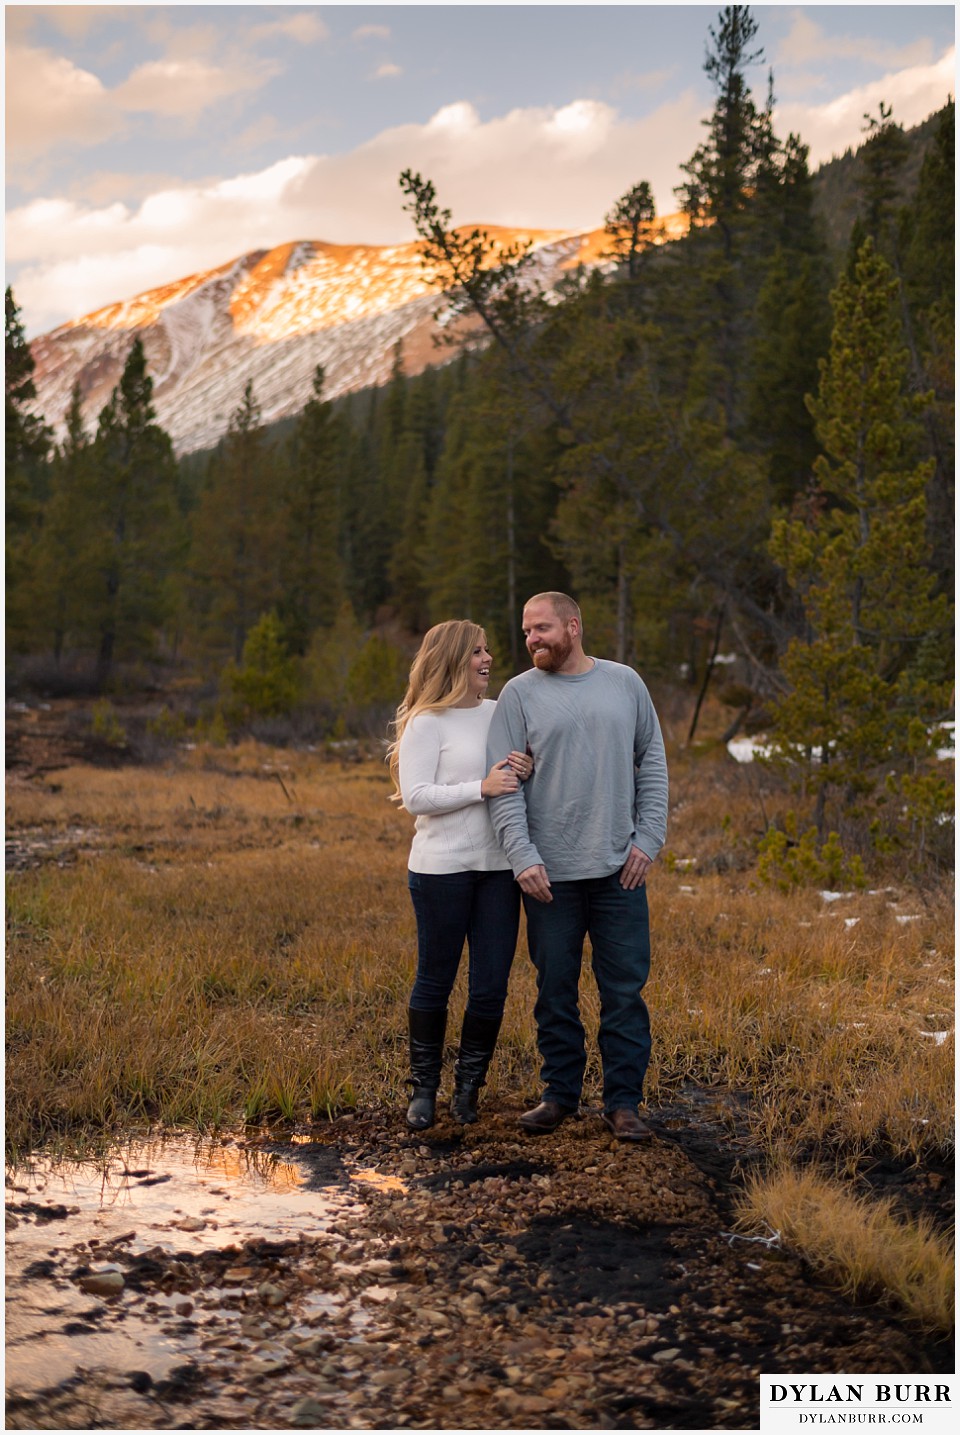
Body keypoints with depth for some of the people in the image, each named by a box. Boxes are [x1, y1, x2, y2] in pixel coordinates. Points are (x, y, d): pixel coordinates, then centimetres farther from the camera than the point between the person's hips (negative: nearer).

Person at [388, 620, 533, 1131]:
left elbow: (514, 789, 20)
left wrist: (526, 773, -3)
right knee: (435, 980, 4)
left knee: (491, 985, 3)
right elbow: (415, 797, -13)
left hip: (497, 866, 5)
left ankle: (467, 1087, 19)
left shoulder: (500, 714, 12)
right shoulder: (427, 723, -5)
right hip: (441, 868, -5)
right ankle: (423, 1089, 19)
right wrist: (481, 788, -19)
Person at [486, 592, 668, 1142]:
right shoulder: (519, 694, 1)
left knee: (626, 990, 2)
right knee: (555, 991, 7)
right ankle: (561, 1094, 20)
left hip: (620, 869, 1)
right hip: (549, 873, -1)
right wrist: (523, 856, -14)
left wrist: (648, 839, -1)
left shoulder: (625, 683, 6)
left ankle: (624, 1101, 10)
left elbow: (652, 764, 10)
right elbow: (504, 786, -3)